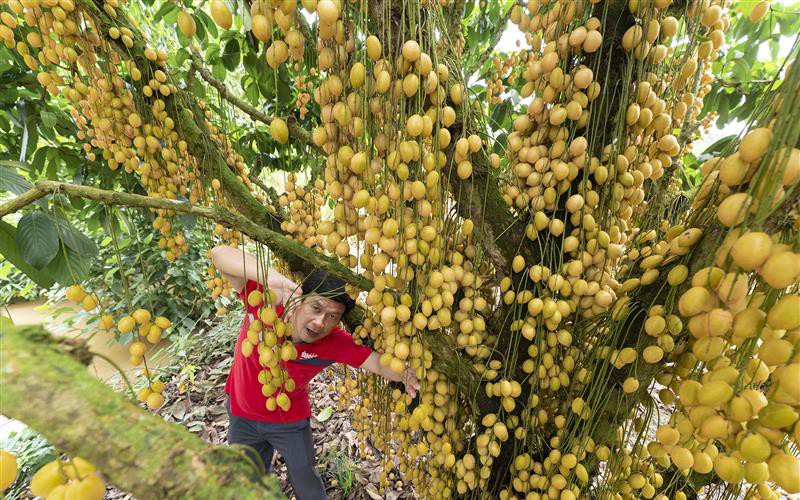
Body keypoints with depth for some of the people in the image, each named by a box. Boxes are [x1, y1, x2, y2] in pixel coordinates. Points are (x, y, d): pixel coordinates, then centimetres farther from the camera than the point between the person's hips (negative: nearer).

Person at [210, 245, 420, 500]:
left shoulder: (335, 342, -30)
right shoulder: (264, 301, -34)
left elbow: (378, 363, -31)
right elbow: (219, 254, -42)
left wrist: (404, 373, -55)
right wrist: (270, 277, -60)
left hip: (290, 421, -1)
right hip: (242, 415, 1)